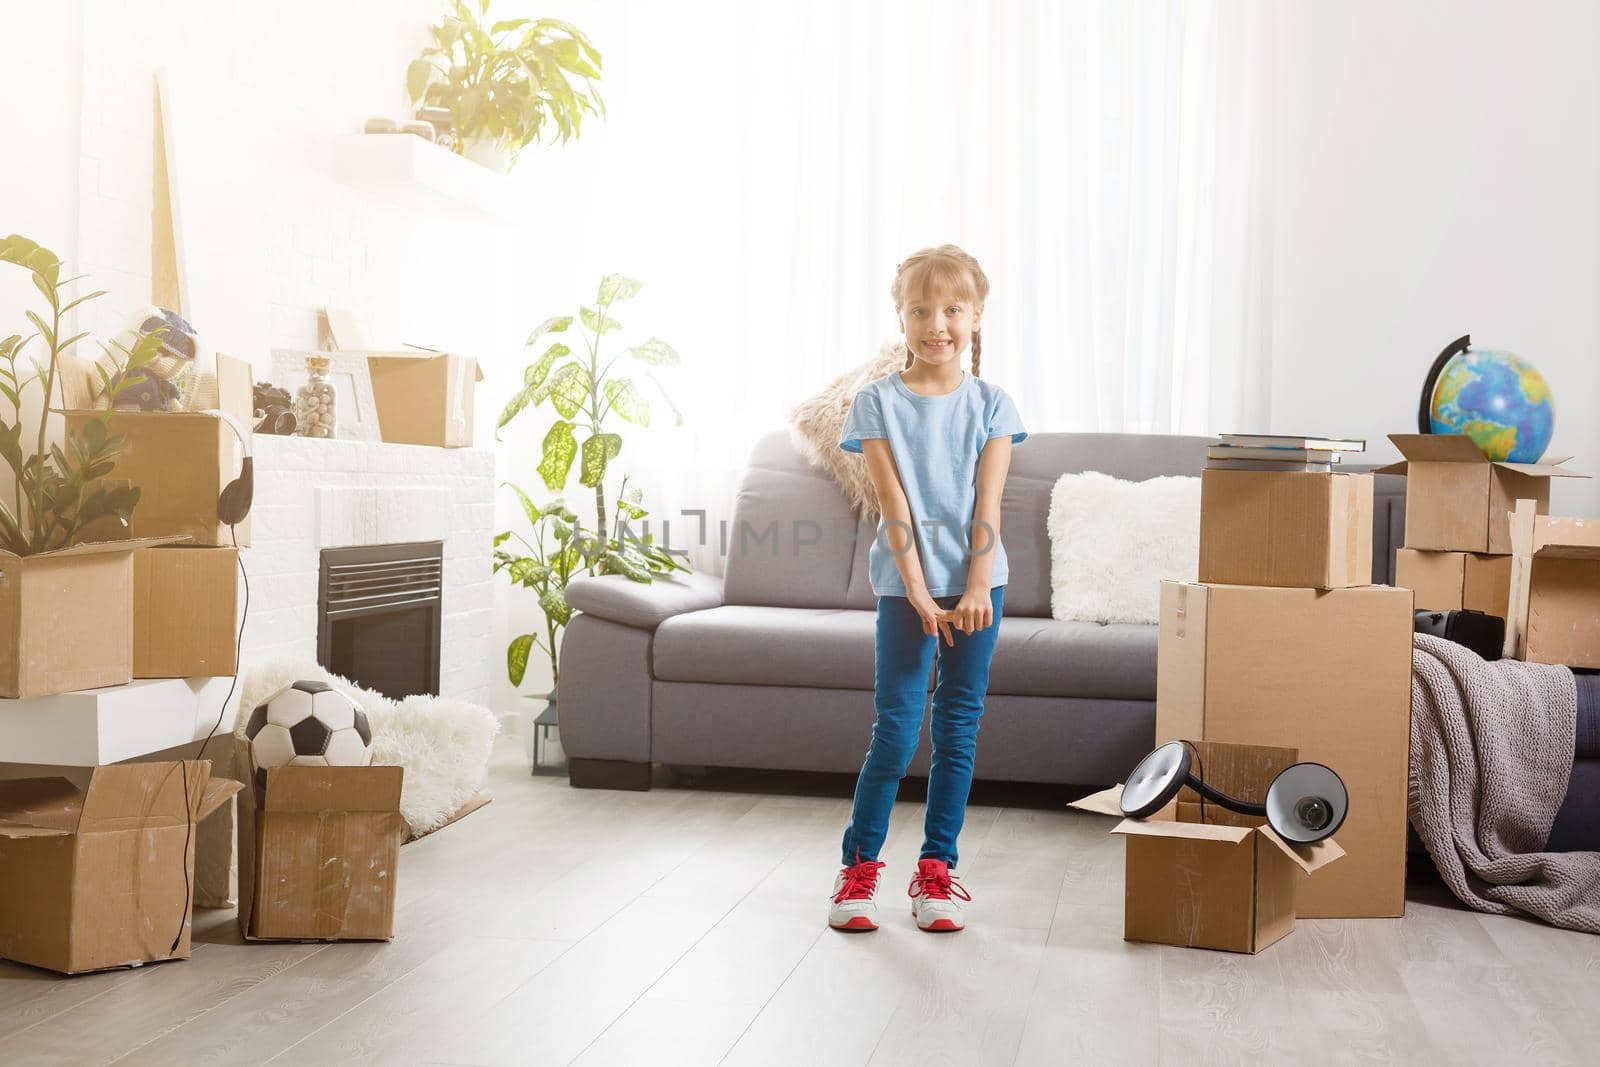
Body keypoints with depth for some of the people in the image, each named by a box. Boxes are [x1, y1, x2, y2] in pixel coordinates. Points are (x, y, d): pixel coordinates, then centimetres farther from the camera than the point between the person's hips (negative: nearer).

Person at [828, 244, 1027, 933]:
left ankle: (937, 868, 15)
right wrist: (919, 593, -14)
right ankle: (859, 865, 9)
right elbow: (894, 505, -7)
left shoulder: (990, 405, 4)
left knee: (958, 728, 5)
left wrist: (976, 590, -12)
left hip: (976, 583, 2)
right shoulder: (878, 403, -1)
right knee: (896, 728, -5)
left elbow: (987, 504, -2)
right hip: (904, 584, -2)